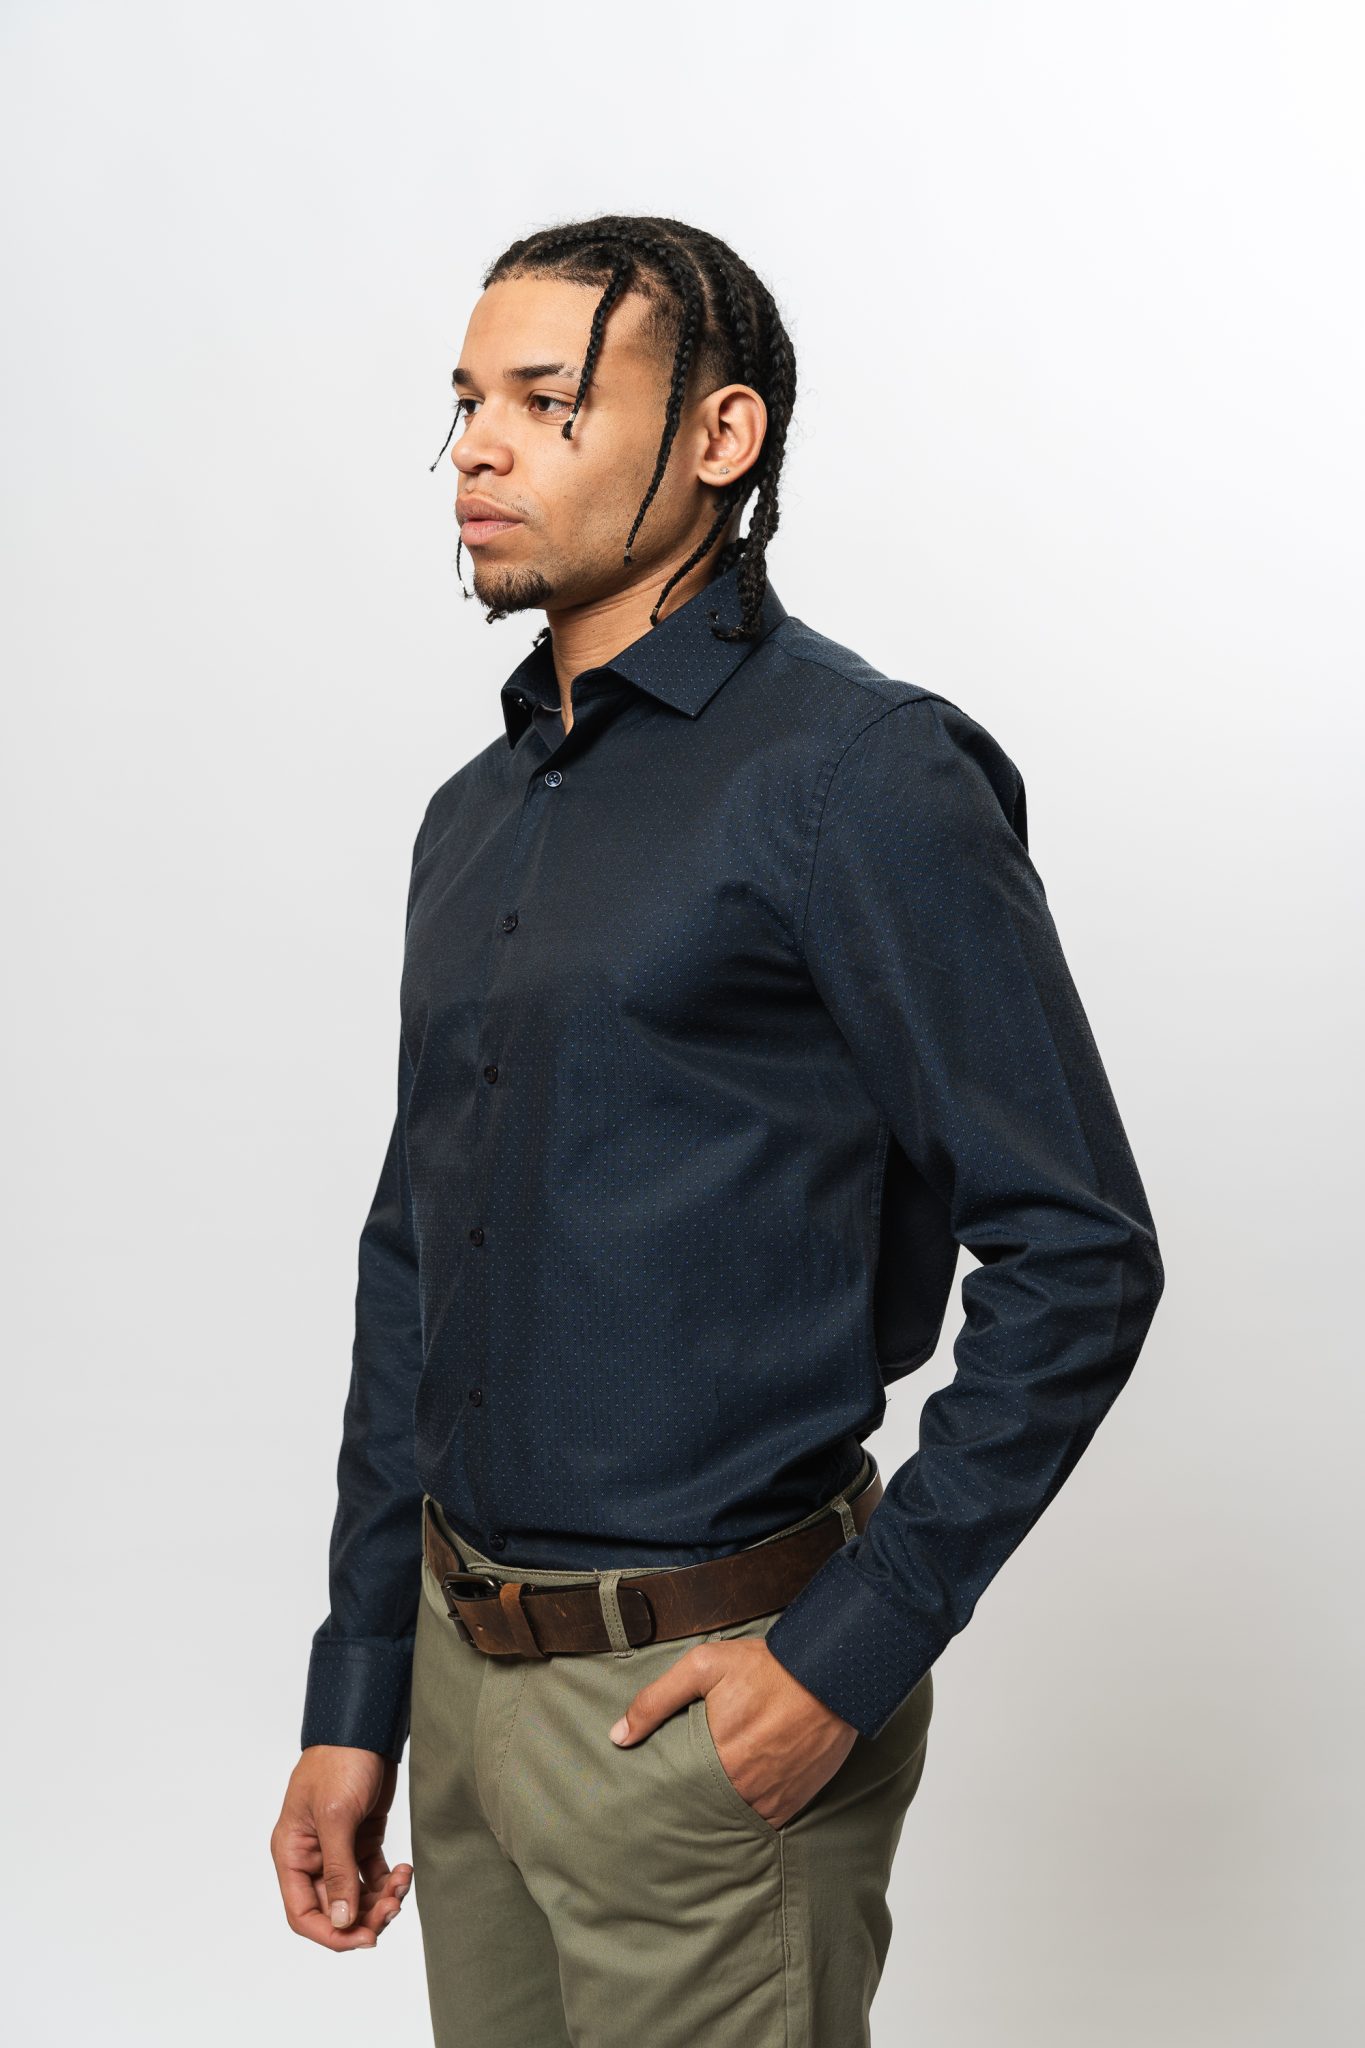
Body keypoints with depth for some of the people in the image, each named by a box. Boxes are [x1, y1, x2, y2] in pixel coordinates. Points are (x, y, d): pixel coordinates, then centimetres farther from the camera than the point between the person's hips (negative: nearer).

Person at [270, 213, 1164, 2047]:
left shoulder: (860, 774, -13)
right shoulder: (475, 811, 9)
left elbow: (1078, 1258, -15)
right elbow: (411, 1261, 13)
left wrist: (852, 1655, -17)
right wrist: (354, 1698, 12)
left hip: (707, 1698, -7)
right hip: (464, 1667, 7)